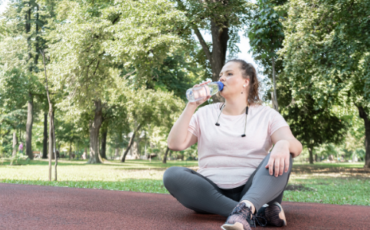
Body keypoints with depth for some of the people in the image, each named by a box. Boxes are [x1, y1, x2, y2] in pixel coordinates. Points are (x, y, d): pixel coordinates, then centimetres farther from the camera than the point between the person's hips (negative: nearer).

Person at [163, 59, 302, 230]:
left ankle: (246, 208, -52)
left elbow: (296, 146, -9)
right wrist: (191, 106, -3)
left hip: (255, 191, -1)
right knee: (172, 175, -26)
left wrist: (283, 144, -34)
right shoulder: (205, 114, 11)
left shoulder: (266, 115, 7)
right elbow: (175, 144, 0)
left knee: (281, 157, -26)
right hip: (213, 192, 1)